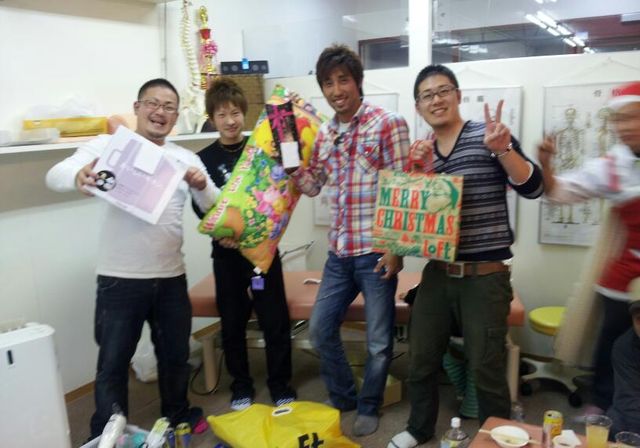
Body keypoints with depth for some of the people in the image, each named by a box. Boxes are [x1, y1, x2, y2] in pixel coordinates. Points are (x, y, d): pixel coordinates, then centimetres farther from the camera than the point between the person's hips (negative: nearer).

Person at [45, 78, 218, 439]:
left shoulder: (186, 158, 7)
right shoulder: (109, 145, -5)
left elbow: (214, 207, 3)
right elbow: (55, 175, -16)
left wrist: (203, 186, -20)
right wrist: (78, 175, -40)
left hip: (171, 278, 4)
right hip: (120, 280, -4)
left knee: (176, 355, 20)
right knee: (113, 364, 5)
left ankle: (177, 416, 43)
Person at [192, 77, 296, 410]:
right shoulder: (204, 159, 4)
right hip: (226, 251, 0)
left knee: (275, 319, 3)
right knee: (233, 321, 10)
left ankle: (280, 385, 19)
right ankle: (241, 385, 27)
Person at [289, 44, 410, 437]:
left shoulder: (388, 123, -8)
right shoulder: (325, 133, 11)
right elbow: (312, 186, 14)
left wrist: (396, 249, -14)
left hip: (376, 251, -6)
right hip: (339, 252, 6)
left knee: (379, 340, 8)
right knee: (320, 328, 15)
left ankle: (369, 406, 32)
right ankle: (342, 395, 37)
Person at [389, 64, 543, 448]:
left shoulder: (487, 137, -5)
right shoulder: (422, 152, 9)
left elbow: (533, 187, -12)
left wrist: (503, 150, -28)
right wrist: (419, 170, -8)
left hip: (485, 277, -5)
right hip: (437, 273, 5)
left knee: (486, 369, 5)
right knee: (421, 359, 15)